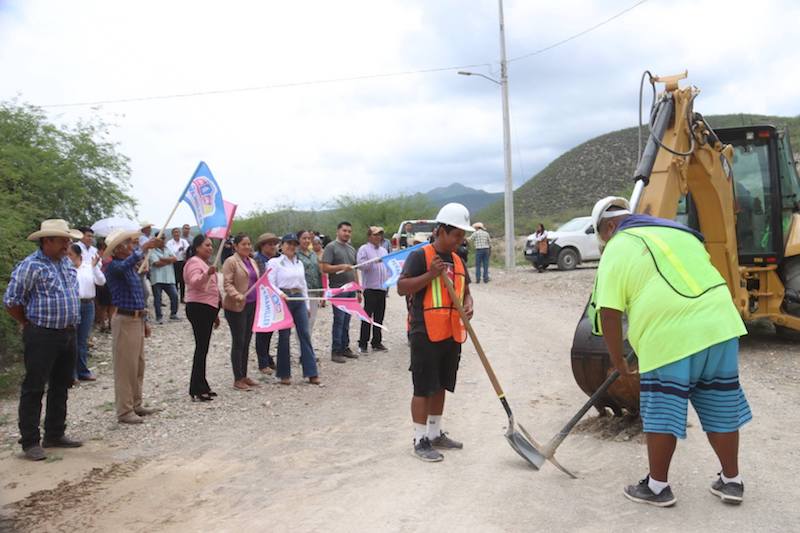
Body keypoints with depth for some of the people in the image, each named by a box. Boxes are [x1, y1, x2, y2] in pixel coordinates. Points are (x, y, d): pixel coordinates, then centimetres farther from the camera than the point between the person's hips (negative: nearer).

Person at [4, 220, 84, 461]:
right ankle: (30, 442, 9)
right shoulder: (30, 266, -12)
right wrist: (30, 325, -1)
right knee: (34, 389, 1)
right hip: (42, 337, -8)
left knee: (61, 387, 15)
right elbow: (11, 301, -11)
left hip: (68, 334, 8)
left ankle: (55, 435, 27)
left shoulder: (66, 263, 11)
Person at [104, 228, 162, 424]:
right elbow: (126, 264, -37)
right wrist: (144, 247, -38)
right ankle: (124, 411, 3)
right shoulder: (113, 266, -11)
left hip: (137, 319, 9)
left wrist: (145, 320, 19)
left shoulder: (132, 268, 15)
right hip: (124, 320, -9)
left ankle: (136, 405, 25)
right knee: (125, 367, -4)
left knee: (139, 365, 15)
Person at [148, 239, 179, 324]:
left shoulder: (167, 250, 16)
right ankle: (159, 317, 5)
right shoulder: (153, 252, -3)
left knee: (174, 295, -1)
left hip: (169, 278, 5)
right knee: (157, 298, -2)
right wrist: (169, 261, -5)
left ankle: (173, 314, 14)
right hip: (157, 279, -5)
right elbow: (157, 263, -17)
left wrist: (163, 259, -12)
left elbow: (175, 259, 1)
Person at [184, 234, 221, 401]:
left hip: (208, 308, 10)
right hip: (198, 308, -10)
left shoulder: (205, 263, 22)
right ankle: (196, 390, -11)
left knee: (203, 347, 11)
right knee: (202, 347, -12)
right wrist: (207, 274, -49)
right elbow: (195, 282, -28)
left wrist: (215, 314, 29)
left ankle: (201, 385, 17)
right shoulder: (194, 262, -9)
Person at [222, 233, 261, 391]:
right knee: (238, 342, -2)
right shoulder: (231, 262, -7)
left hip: (251, 305, 7)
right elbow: (227, 283, -15)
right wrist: (237, 296, -30)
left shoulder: (253, 262, 16)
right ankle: (237, 379, 5)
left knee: (246, 342, 12)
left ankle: (244, 376, 21)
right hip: (236, 307, -7)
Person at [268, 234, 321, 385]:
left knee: (305, 334, 0)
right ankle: (284, 374, 11)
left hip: (299, 300, 5)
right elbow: (270, 284, -7)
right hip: (283, 299, -5)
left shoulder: (299, 263, 17)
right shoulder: (275, 262, 1)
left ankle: (311, 373, 3)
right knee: (284, 336, 1)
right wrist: (280, 294, -26)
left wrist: (307, 305, 17)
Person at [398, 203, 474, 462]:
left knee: (440, 386, 17)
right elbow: (401, 288, -14)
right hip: (425, 334, -7)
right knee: (423, 388, -1)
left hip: (451, 334, 8)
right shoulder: (419, 256, -9)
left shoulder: (457, 260, 14)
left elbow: (465, 291, 22)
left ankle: (435, 434, 30)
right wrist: (430, 275, -24)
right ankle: (420, 441, 9)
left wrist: (468, 305, 0)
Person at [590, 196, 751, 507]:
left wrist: (617, 359, 5)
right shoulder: (678, 230, 20)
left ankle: (657, 487, 19)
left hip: (670, 337, -6)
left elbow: (609, 314, -6)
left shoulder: (616, 251, 0)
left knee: (662, 412, 7)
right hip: (719, 324, 7)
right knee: (721, 408, 17)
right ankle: (731, 481, 30)